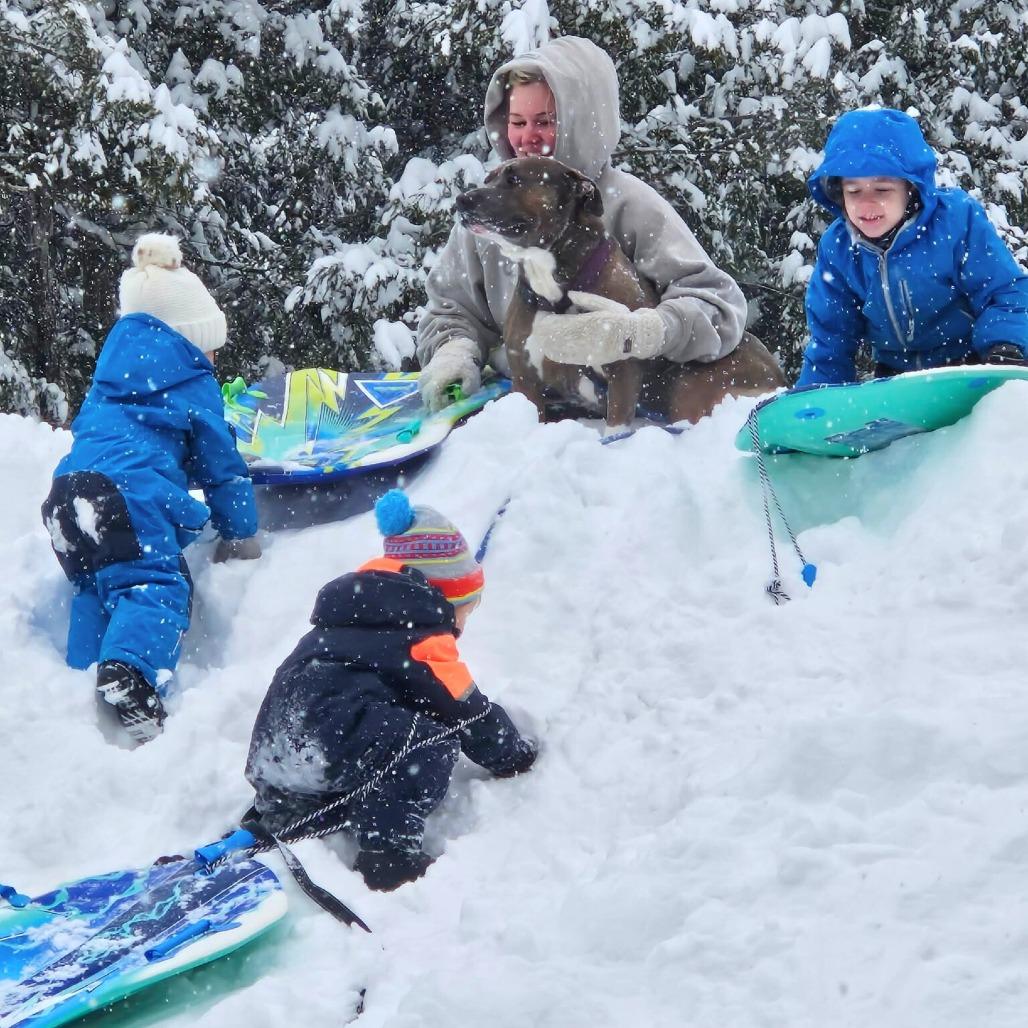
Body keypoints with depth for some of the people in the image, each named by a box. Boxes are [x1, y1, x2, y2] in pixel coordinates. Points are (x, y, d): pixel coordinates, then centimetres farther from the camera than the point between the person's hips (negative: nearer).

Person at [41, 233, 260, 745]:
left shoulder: (111, 374, 33)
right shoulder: (193, 384, 14)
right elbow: (220, 463, 17)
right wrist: (240, 534, 29)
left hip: (67, 492, 7)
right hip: (131, 492, -7)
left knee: (95, 588, 20)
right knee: (155, 586, -17)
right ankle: (127, 678, -42)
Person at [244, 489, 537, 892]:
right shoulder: (422, 639, -1)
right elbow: (467, 712, 4)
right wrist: (515, 755, 20)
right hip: (321, 750, -10)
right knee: (434, 742, -10)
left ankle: (279, 817, 26)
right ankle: (388, 849, -21)